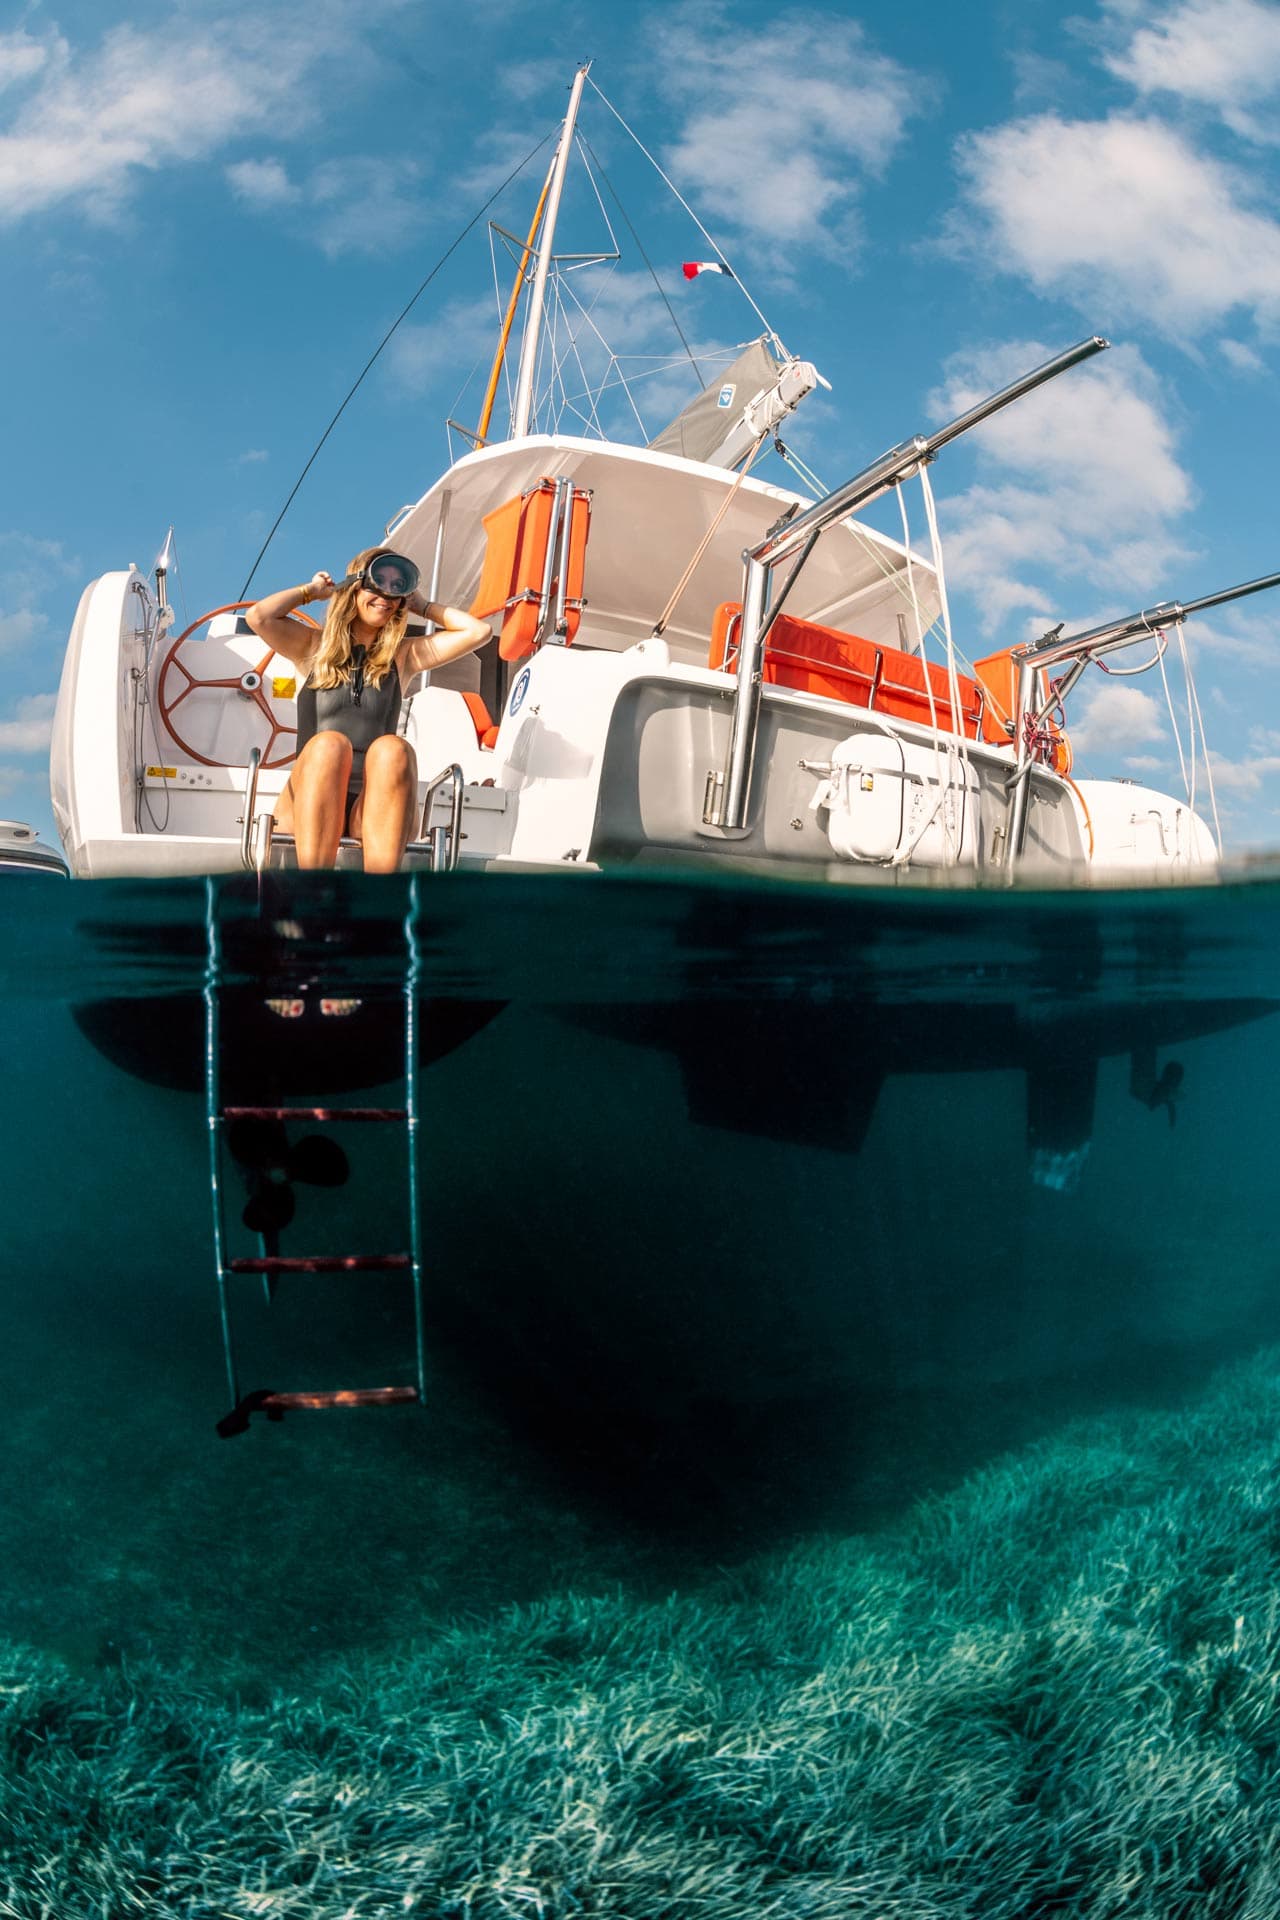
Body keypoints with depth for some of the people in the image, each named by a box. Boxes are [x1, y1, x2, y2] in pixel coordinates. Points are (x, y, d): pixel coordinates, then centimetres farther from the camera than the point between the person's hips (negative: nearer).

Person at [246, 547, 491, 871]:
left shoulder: (403, 655, 21)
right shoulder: (315, 647, 19)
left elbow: (478, 631, 13)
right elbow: (258, 617, 2)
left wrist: (422, 606, 23)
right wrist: (310, 591, 17)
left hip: (374, 807, 1)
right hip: (307, 802, -1)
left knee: (392, 748, -31)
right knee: (328, 744, -33)